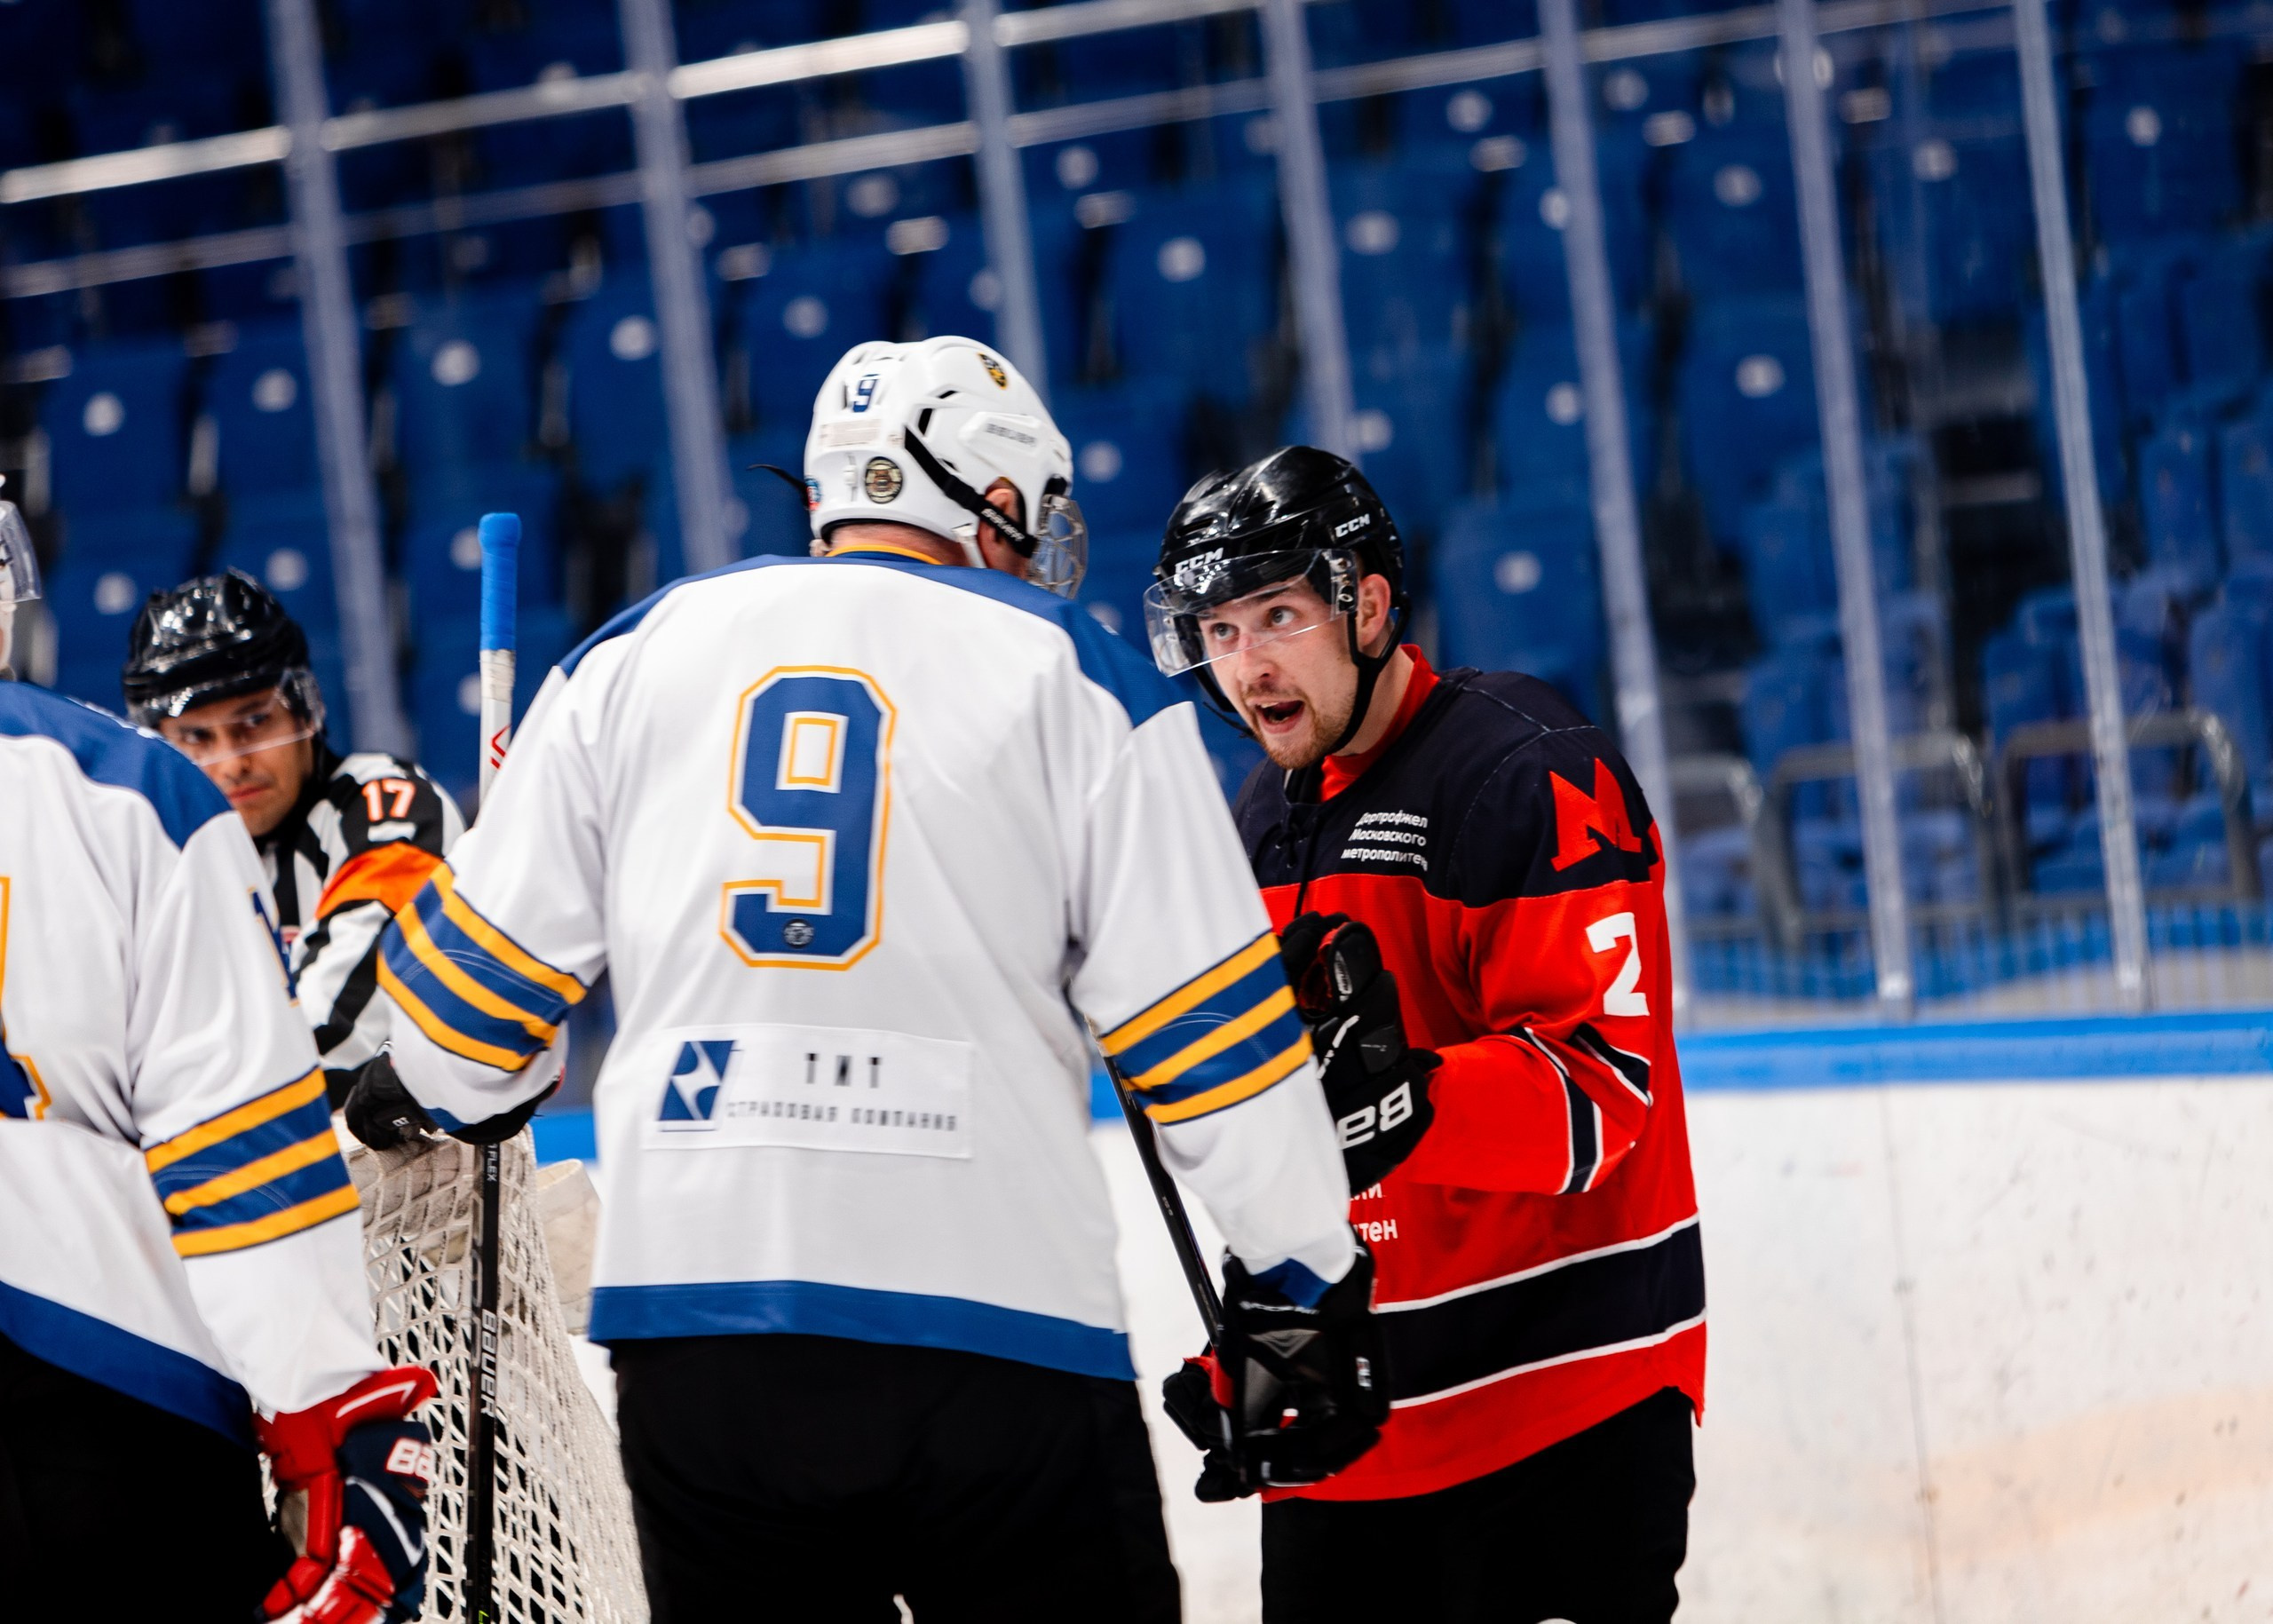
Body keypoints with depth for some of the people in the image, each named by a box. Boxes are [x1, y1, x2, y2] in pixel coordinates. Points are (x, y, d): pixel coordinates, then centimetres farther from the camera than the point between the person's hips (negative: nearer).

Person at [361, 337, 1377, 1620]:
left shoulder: (636, 657, 11)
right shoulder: (1080, 681, 4)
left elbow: (488, 961, 14)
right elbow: (1204, 1020, 2)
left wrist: (425, 1090, 36)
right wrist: (1310, 1271, 12)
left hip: (693, 1319, 3)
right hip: (995, 1324, -3)